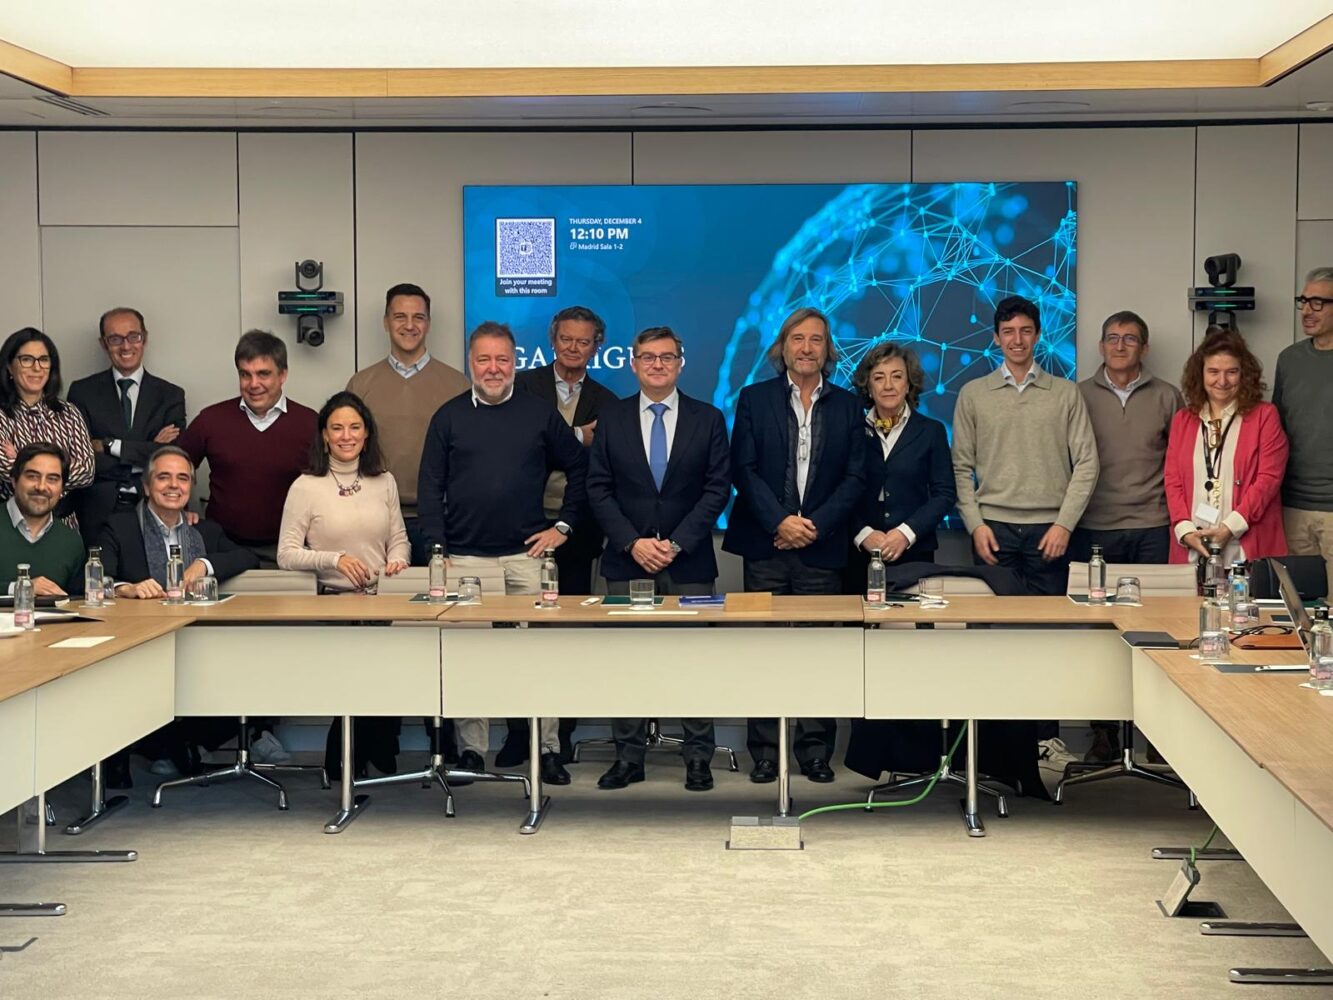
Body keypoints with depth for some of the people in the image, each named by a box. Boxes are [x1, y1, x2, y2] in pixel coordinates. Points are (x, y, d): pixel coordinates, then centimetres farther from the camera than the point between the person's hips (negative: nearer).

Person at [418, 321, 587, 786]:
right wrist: (436, 548, -2)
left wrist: (563, 525, 6)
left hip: (526, 555, 0)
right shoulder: (449, 417, 7)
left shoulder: (540, 413, 7)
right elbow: (430, 488, 6)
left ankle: (548, 749, 7)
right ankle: (471, 751, 12)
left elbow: (579, 469, 13)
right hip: (465, 556, 0)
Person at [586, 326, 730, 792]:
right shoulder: (611, 418, 7)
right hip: (627, 561, 1)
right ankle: (629, 756, 9)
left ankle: (698, 757, 8)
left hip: (690, 562, -1)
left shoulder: (708, 419, 5)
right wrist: (633, 543, -9)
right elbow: (599, 489, 3)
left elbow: (717, 489, -1)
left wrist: (677, 543, -10)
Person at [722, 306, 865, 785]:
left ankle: (815, 750, 10)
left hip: (822, 547, 1)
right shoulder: (754, 399, 7)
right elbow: (743, 470, -1)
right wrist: (779, 521, -12)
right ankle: (765, 750, 8)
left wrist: (816, 524, -9)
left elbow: (855, 476, 4)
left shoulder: (847, 405, 10)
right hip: (766, 545, -1)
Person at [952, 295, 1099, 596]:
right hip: (993, 527, 0)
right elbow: (961, 467, 7)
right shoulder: (973, 394, 8)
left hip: (1050, 529, 0)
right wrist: (975, 524, -4)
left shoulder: (1066, 393, 6)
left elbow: (1086, 464, 3)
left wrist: (1064, 524, -5)